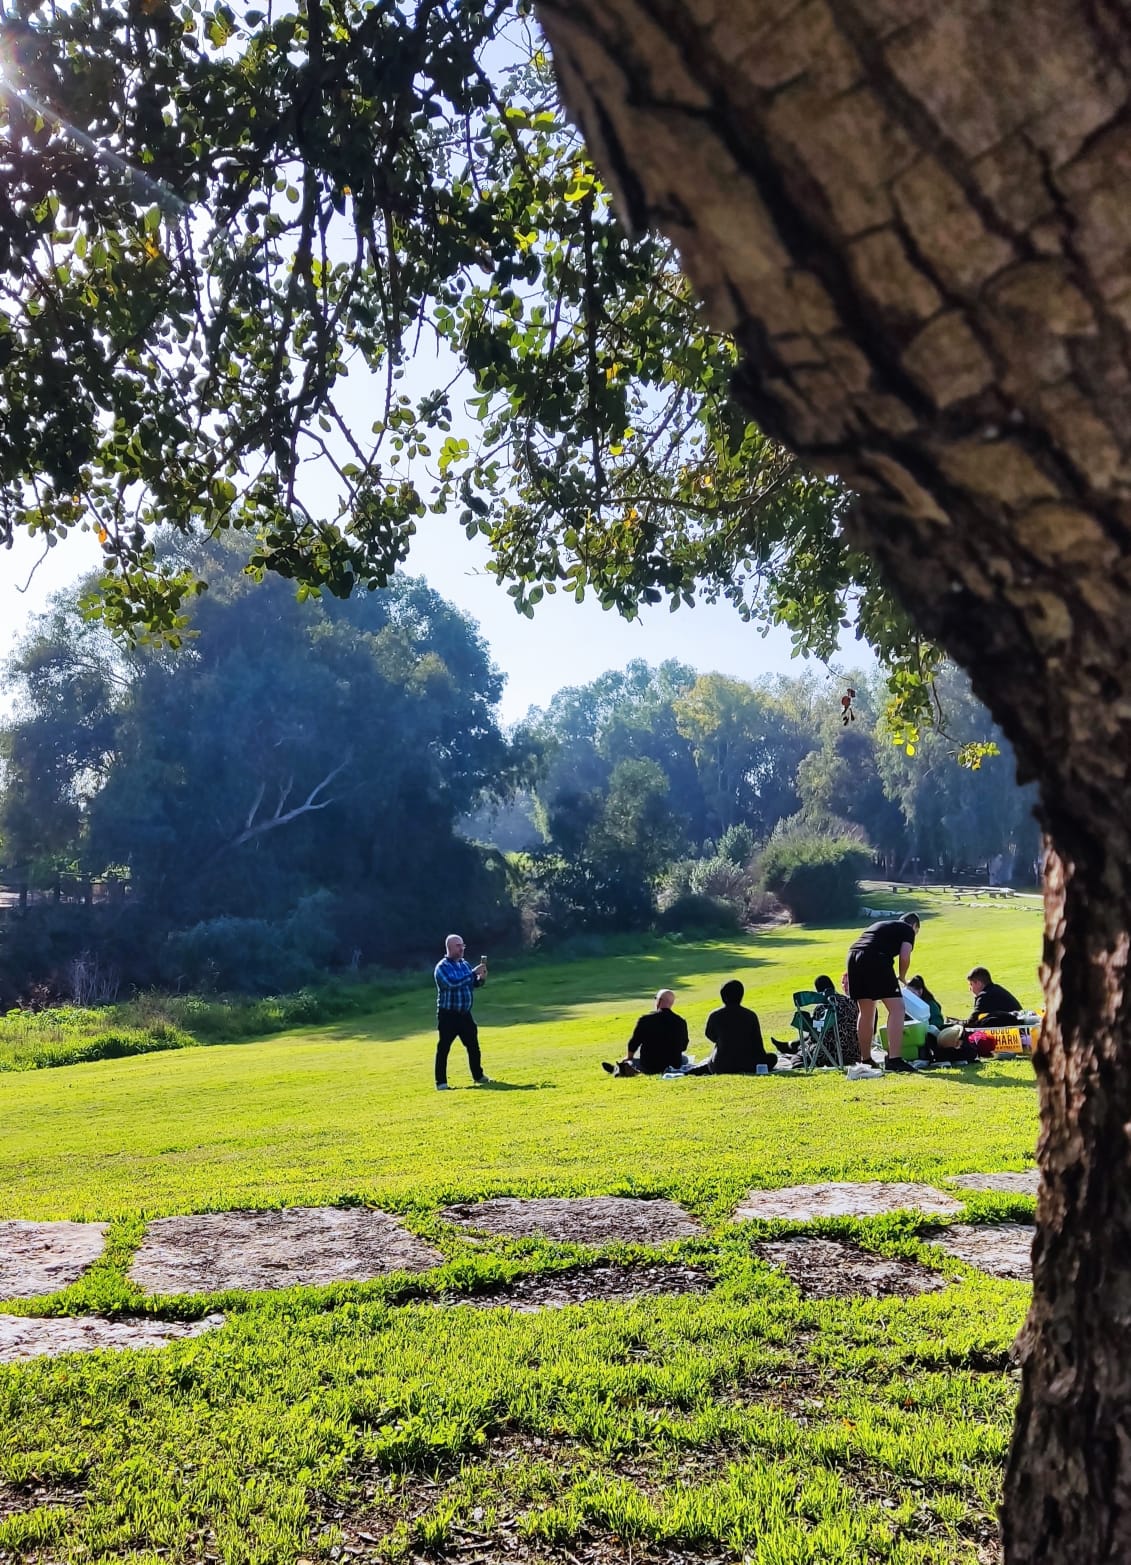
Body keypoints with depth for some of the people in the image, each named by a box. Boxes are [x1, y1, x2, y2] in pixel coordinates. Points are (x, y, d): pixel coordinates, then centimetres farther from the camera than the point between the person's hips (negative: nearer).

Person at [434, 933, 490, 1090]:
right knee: (443, 1048, -3)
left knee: (473, 1045, 13)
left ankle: (478, 1076, 27)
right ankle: (441, 1082, 2)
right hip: (448, 1015, -6)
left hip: (465, 1014, 7)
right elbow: (452, 982, -27)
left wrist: (481, 978, -9)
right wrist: (473, 972, -25)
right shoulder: (442, 967, -11)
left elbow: (474, 983, 14)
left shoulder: (465, 964, 10)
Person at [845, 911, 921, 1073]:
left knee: (866, 1011, 19)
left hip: (853, 955, 7)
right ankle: (894, 1060, -9)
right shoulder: (908, 930, 16)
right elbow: (904, 957, 1)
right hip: (876, 959, -7)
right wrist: (901, 977, 18)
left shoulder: (881, 925, 36)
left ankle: (865, 1060, 25)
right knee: (896, 1008, -1)